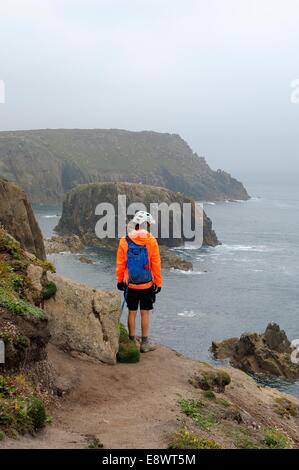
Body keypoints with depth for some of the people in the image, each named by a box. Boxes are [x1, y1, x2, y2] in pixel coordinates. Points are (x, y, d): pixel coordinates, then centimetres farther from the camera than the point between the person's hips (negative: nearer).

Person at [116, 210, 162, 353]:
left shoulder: (124, 241, -4)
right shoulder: (151, 241, -10)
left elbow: (120, 264, 2)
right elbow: (156, 265, -7)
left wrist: (120, 280, 14)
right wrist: (158, 283, 2)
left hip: (130, 285, 2)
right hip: (147, 285, -2)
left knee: (132, 312, 12)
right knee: (145, 313, 5)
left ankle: (132, 341, 19)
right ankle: (145, 343, 11)